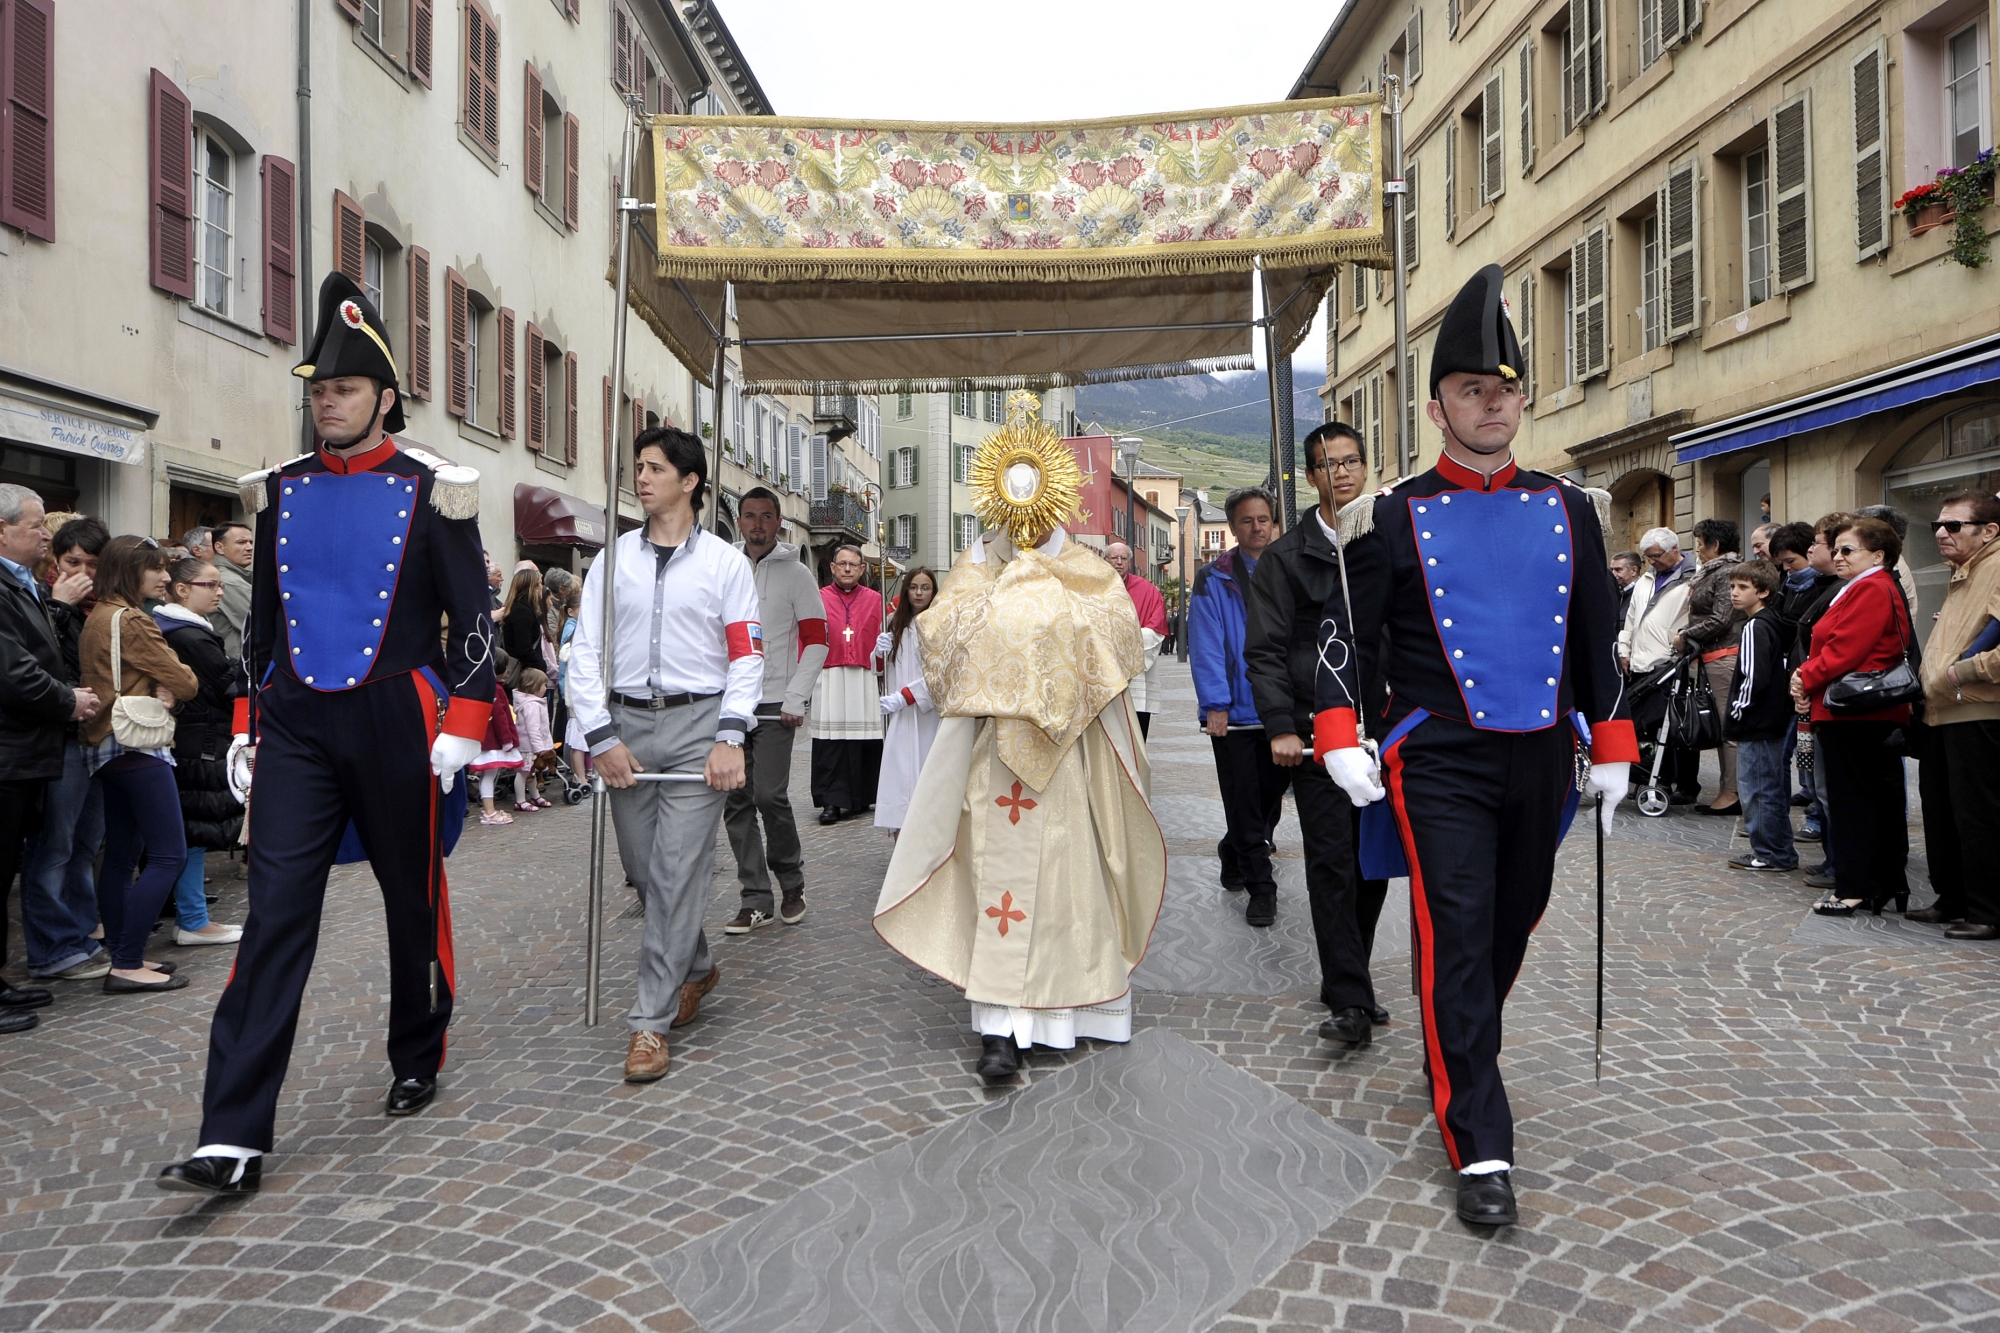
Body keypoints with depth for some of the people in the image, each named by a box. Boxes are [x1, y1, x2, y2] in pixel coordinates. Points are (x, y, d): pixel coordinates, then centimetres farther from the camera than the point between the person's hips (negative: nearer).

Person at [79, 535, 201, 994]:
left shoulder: (96, 617, 15)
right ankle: (128, 965, -10)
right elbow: (186, 683, -13)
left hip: (106, 747, 10)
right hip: (137, 747, -10)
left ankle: (121, 956, 16)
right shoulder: (131, 621, -14)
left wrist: (159, 690, -5)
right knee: (168, 854, -9)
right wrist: (174, 687, 9)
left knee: (121, 854, 12)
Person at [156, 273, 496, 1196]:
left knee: (413, 902, 11)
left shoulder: (430, 492, -3)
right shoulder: (281, 494, 9)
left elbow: (471, 618, -3)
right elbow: (262, 618, 16)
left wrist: (461, 728, -9)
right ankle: (234, 1139, -4)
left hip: (394, 723, -3)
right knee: (275, 913, -5)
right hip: (295, 728, 3)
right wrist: (247, 724, 13)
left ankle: (417, 1060, 33)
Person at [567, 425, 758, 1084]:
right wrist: (603, 738, -3)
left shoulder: (725, 562, 4)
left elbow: (746, 656, 0)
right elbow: (585, 652, 6)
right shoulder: (613, 559, 10)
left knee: (677, 870, -7)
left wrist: (729, 738, -11)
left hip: (697, 722, -3)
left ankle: (651, 1021, 1)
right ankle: (697, 967, 35)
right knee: (642, 868, 10)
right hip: (626, 723, 3)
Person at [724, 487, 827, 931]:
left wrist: (795, 700, -10)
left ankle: (792, 883, 13)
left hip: (774, 706, -4)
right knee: (736, 802, 2)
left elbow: (816, 641, -1)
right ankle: (756, 901, 9)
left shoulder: (795, 573, 2)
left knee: (770, 795, -11)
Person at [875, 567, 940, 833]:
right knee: (899, 772, -3)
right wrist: (880, 652, 1)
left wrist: (904, 697, -13)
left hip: (928, 713, -5)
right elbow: (883, 670, 22)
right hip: (898, 716, 5)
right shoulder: (896, 625, 15)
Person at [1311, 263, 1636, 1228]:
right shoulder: (1394, 517, -2)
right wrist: (1341, 741, -11)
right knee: (1456, 938, -8)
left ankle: (1458, 1052, 43)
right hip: (1440, 763, -4)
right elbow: (1349, 636, -1)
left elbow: (1597, 637, 13)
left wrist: (1611, 749, 11)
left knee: (1511, 926, 17)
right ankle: (1480, 1147, 0)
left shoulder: (1568, 510, 7)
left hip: (1541, 760, 4)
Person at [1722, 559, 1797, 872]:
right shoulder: (1774, 622, 13)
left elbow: (1754, 677, -24)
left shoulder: (1756, 627, -17)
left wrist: (1737, 711, -11)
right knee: (1773, 788, 16)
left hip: (1756, 724, -10)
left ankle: (1768, 853, 2)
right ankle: (1779, 851, 24)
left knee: (1755, 788, -4)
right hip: (1774, 720, 10)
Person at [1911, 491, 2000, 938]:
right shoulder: (1961, 575, 20)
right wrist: (1926, 690, 20)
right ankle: (1952, 899, 25)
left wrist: (1962, 672, -19)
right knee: (1941, 814, 15)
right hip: (1942, 715, 10)